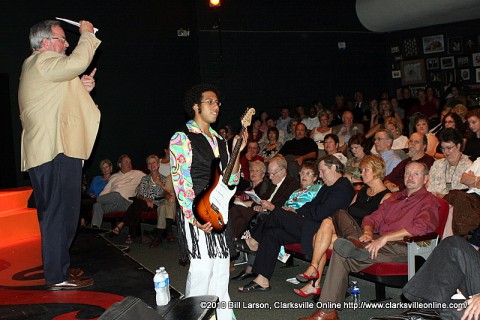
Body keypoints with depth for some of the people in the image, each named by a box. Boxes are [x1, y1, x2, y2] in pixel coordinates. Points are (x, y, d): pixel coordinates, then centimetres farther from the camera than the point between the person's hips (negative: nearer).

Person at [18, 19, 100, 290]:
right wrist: (87, 35, -7)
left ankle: (57, 271, 26)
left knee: (54, 216, 16)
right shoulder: (42, 62, -7)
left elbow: (59, 102, 28)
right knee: (60, 215, -8)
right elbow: (77, 63, -23)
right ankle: (58, 277, -4)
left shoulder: (37, 66, 25)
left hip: (48, 153, 11)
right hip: (56, 153, -11)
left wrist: (81, 88, 12)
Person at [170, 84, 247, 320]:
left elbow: (231, 180, 16)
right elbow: (180, 181, -11)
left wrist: (237, 152, 3)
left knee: (221, 269, 8)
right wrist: (195, 217, -18)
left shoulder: (219, 141, 18)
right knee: (202, 269, -11)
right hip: (195, 213, -7)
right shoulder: (182, 138, -3)